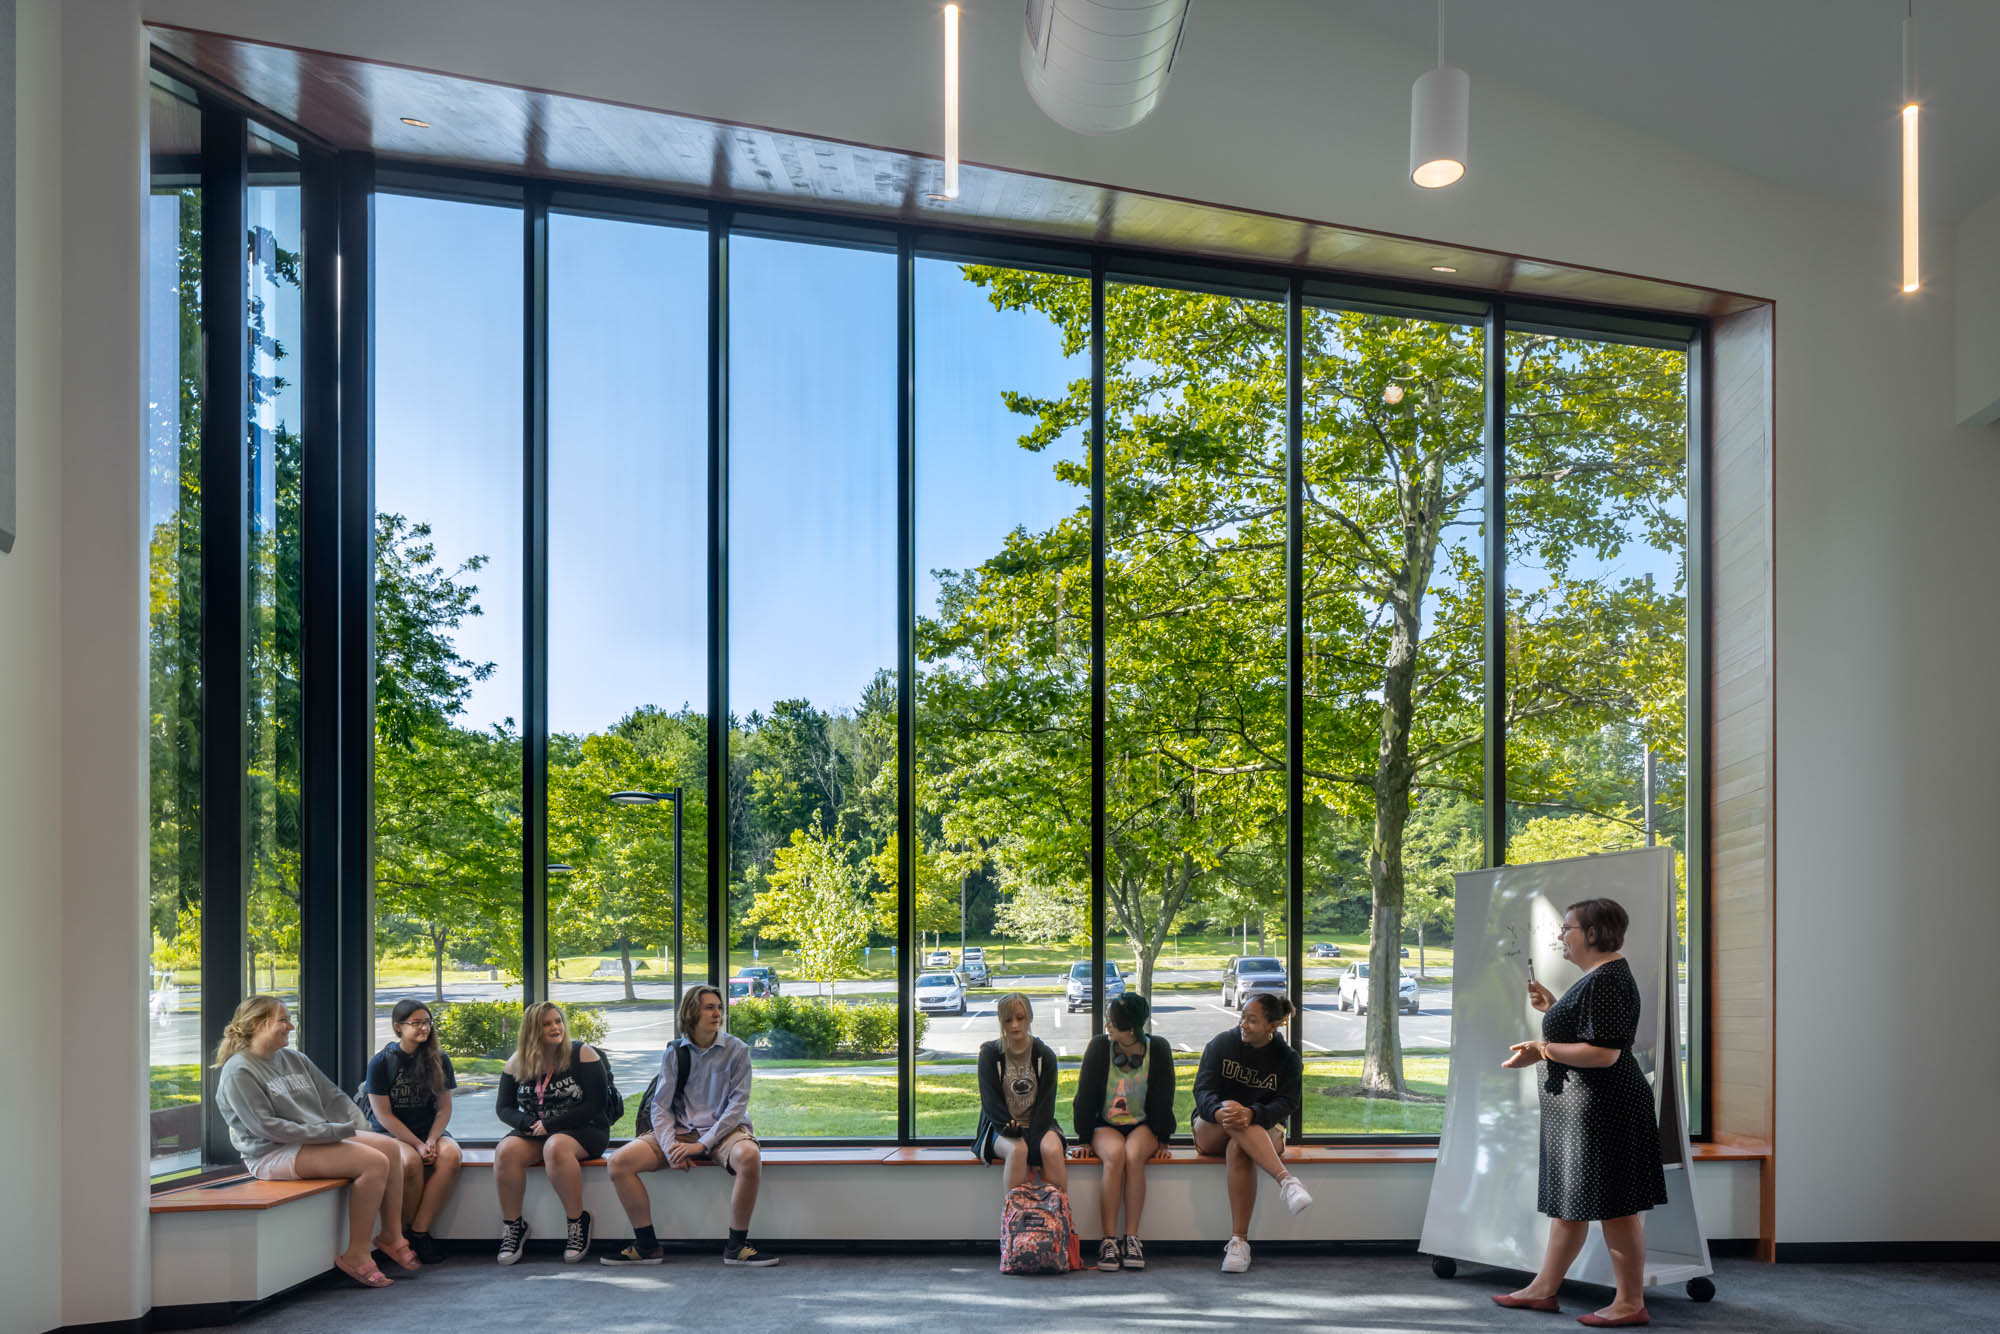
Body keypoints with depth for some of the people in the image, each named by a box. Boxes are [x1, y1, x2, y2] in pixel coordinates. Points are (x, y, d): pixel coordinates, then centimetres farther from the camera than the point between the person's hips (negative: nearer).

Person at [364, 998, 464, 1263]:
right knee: (410, 1160, -35)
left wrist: (431, 1141, -13)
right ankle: (406, 1230, -13)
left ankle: (419, 1231, -22)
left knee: (450, 1155, -30)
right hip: (390, 1134, -3)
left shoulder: (439, 1060, 5)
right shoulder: (381, 1062, -5)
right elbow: (383, 1115, -7)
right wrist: (418, 1145, -16)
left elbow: (444, 1108, 5)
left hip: (429, 1132, 3)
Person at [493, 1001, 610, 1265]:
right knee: (506, 1151, -28)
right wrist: (530, 1123, -14)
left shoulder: (582, 1055, -6)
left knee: (555, 1147, -37)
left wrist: (550, 1125, -18)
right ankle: (512, 1224, -12)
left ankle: (578, 1221, -21)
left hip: (583, 1131, -4)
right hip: (534, 1132, 4)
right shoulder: (518, 1063, 5)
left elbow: (594, 1105, -11)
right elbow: (503, 1107, 7)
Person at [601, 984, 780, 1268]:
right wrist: (670, 1147, -17)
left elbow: (738, 1104, -8)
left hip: (723, 1129, -3)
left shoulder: (736, 1050, -1)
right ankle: (647, 1246, -4)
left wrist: (702, 1144, -18)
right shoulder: (673, 1054, 6)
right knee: (619, 1162, -17)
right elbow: (660, 1107, 1)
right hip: (680, 1130, 3)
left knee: (749, 1157, -38)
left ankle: (736, 1245, -20)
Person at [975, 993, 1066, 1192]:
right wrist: (1008, 1126, -23)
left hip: (1036, 1124, 1)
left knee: (1052, 1149, -32)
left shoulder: (1045, 1055, 4)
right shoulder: (990, 1053, 2)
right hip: (1001, 1126, -1)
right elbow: (990, 1101, -4)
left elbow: (1046, 1101, 0)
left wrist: (1033, 1136, -16)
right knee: (1017, 1150, -35)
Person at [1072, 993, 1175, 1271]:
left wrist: (1161, 1138, 0)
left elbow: (1163, 1101, 1)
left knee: (1134, 1155, -34)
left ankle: (1132, 1238, -29)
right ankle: (1109, 1240, -32)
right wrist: (1085, 1138, -2)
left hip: (1142, 1125, 0)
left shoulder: (1158, 1049, -6)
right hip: (1105, 1126, 0)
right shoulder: (1099, 1047, -8)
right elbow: (1085, 1097, -2)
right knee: (1115, 1154, -34)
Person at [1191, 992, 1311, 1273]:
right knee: (1231, 1116, -37)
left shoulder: (1288, 1059, 0)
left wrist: (1251, 1114, -36)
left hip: (1263, 1131, 0)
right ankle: (1286, 1180, -53)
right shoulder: (1221, 1043, 0)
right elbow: (1203, 1089, -10)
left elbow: (1286, 1104, -14)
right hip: (1210, 1130, 0)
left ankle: (1239, 1241, -40)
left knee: (1239, 1148, -38)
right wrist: (1220, 1111, -35)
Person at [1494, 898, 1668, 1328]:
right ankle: (1543, 1289, 25)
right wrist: (1552, 1008, 15)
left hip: (1601, 1108, -11)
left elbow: (1604, 1053, -26)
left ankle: (1631, 1303, 6)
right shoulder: (1599, 976, 15)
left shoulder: (1607, 981, -19)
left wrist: (1542, 1050, -20)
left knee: (1612, 1206, -3)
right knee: (1569, 1199, 16)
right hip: (1581, 1106, 11)